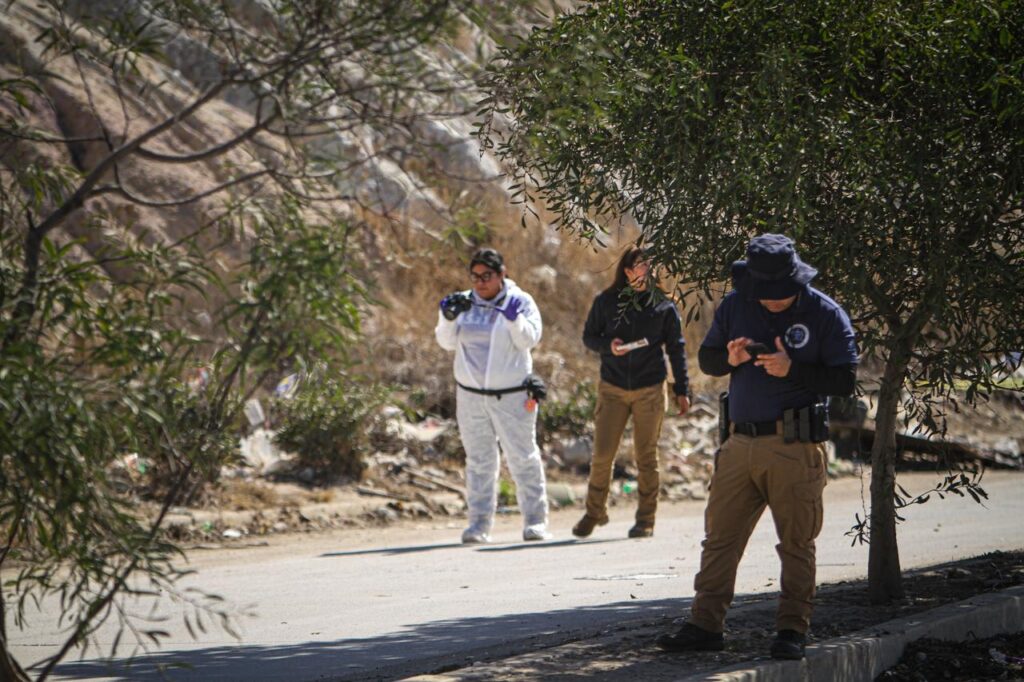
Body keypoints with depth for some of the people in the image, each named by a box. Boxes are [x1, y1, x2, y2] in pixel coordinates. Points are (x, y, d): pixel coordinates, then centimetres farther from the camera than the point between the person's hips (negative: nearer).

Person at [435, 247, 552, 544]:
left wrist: (513, 317, -26)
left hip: (511, 395, -3)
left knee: (523, 457, 0)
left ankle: (535, 520, 5)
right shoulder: (463, 303, 6)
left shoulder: (520, 301, -2)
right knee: (478, 460, 7)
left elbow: (529, 339, -12)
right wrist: (448, 318, -14)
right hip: (470, 394, 3)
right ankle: (479, 523, 10)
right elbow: (447, 342, 2)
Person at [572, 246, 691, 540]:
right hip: (612, 388, 0)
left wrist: (681, 390, 5)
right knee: (602, 454, -1)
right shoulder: (606, 302, 1)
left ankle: (646, 518, 13)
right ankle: (594, 512, 16)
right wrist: (608, 346, -14)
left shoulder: (663, 305, 1)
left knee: (646, 456, 4)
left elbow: (676, 348, 6)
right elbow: (589, 336, 8)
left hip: (650, 390, 0)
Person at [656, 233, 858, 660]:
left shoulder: (825, 314, -4)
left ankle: (792, 632, 7)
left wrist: (791, 369, -19)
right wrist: (728, 358, -8)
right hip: (741, 443, 4)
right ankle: (704, 626, 10)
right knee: (720, 538, 5)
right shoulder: (734, 305, 8)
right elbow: (705, 359, 14)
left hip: (795, 447, -4)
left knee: (796, 543, 0)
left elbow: (845, 380, -8)